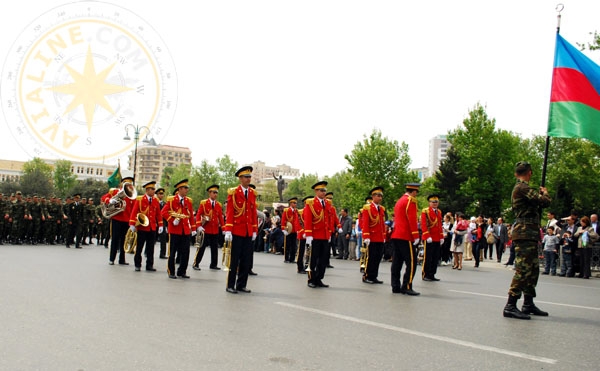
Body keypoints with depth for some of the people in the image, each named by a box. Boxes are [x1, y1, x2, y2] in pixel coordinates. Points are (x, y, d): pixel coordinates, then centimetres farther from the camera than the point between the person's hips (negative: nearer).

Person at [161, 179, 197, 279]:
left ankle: (182, 272, 15)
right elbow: (163, 212, -9)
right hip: (174, 230, -4)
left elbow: (191, 216, 12)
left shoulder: (189, 201, 10)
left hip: (186, 231, 4)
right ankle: (171, 272, 13)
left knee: (185, 253, 4)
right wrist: (172, 220, -18)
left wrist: (193, 229, 9)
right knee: (172, 252, 4)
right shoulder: (171, 200, -3)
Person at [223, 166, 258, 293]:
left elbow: (254, 213, 12)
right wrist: (228, 231, -15)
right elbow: (229, 212, -9)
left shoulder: (252, 193, 11)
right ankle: (230, 286, 9)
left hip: (248, 232, 5)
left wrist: (255, 230, 8)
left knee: (246, 259, 7)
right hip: (237, 231, -5)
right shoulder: (233, 192, -4)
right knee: (234, 259, 0)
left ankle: (241, 285, 16)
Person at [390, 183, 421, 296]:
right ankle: (406, 287, -8)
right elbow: (412, 220, -16)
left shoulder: (399, 201, 18)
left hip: (396, 235, 9)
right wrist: (416, 236, -15)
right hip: (406, 237, -9)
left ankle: (396, 287, 11)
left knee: (397, 262, 8)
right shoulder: (410, 201, -9)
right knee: (412, 262, -6)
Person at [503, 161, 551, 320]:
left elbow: (537, 205, 25)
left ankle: (528, 304, 22)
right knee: (523, 270, -12)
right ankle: (510, 306, -12)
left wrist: (540, 194, 12)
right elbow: (545, 201, -18)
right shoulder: (522, 188, -13)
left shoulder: (521, 188, 20)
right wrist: (545, 193, 3)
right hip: (525, 233, -11)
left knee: (533, 269, 15)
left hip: (529, 235, 11)